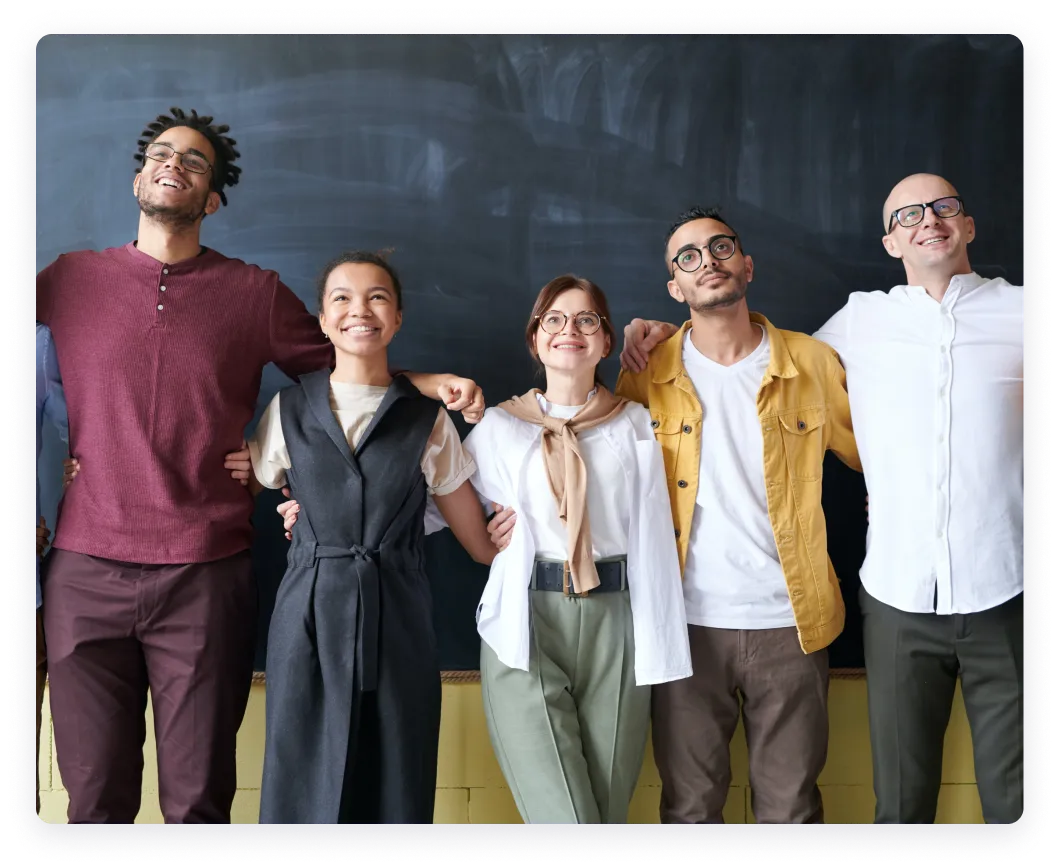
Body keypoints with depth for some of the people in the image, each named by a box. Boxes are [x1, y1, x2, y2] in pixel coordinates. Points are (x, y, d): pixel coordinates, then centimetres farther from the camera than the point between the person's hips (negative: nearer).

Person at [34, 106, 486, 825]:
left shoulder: (257, 293, 6)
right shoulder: (70, 279, 8)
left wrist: (431, 381, -1)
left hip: (206, 577, -1)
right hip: (84, 573, 1)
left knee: (198, 801, 7)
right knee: (94, 799, 10)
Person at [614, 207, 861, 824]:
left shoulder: (814, 363, 2)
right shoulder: (649, 371, 2)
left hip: (789, 622, 0)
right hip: (688, 622, 0)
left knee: (792, 809, 12)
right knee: (689, 808, 12)